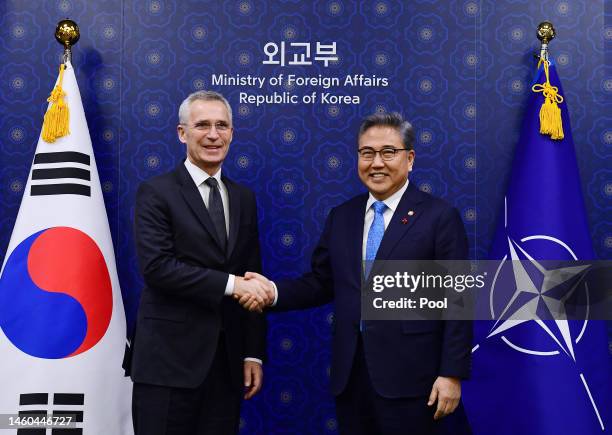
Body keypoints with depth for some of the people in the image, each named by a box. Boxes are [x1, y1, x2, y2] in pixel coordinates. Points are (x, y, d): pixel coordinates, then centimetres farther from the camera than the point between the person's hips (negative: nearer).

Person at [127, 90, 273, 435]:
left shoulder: (244, 198, 13)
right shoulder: (156, 193, -3)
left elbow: (252, 280, 12)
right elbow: (156, 266, -16)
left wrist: (253, 353, 7)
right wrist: (229, 284, -18)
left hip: (228, 359, 5)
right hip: (170, 358, -5)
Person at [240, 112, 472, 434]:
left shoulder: (439, 217, -4)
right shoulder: (341, 217, 11)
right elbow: (321, 283, 11)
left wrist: (452, 374, -11)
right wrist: (274, 291, -7)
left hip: (408, 376, -4)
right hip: (349, 373, 5)